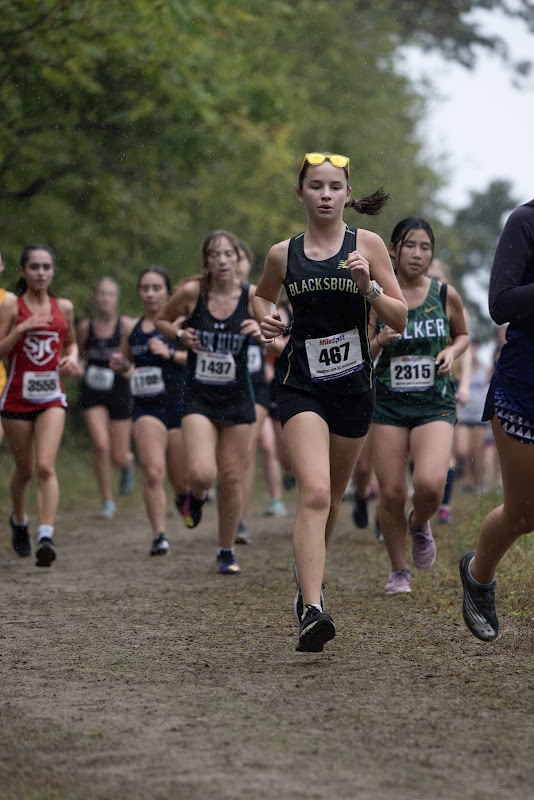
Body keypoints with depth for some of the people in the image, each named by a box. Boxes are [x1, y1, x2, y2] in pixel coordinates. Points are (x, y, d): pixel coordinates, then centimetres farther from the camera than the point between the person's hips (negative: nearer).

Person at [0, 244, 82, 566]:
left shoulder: (64, 307, 8)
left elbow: (72, 342, 24)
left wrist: (71, 358, 2)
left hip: (52, 396, 1)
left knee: (46, 466, -16)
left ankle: (46, 536, -22)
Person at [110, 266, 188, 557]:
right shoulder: (132, 328, 9)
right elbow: (128, 364, 24)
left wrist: (170, 354, -20)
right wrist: (121, 366, 2)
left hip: (179, 404, -2)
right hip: (146, 408, 2)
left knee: (181, 481, 6)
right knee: (153, 473, -17)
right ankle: (159, 536, -13)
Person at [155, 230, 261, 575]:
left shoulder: (252, 295, -6)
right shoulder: (191, 292, -7)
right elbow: (162, 320, 11)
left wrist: (261, 332, -23)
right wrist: (180, 334, -9)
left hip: (237, 399, 1)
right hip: (199, 398, -1)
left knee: (232, 478, 6)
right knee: (202, 474, -19)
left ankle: (227, 551, 24)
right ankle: (197, 496, 19)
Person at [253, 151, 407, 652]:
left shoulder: (367, 245, 1)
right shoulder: (283, 254, 3)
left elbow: (400, 320, 1)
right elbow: (261, 295, 25)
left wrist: (368, 287, -15)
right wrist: (266, 319, 3)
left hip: (354, 384, 2)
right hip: (301, 385, -2)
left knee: (331, 496, 16)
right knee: (314, 493, -20)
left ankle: (306, 572, 43)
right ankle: (312, 610, -27)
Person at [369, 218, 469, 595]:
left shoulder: (446, 294, 0)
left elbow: (463, 335, 18)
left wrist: (451, 352, -3)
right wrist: (379, 341, -18)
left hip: (435, 404, 0)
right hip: (389, 404, 0)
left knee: (430, 483, -22)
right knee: (391, 493, -2)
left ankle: (420, 524, 15)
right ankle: (399, 572, 20)